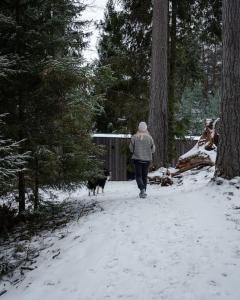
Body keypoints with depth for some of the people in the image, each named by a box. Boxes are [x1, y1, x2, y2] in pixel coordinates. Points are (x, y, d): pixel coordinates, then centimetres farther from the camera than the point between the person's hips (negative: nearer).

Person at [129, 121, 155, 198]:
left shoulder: (134, 137, -7)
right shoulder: (149, 138, -4)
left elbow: (131, 149, -2)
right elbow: (153, 150, 1)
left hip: (137, 158, -1)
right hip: (147, 159, 2)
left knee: (138, 175, 3)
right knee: (145, 176, 13)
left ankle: (142, 189, -19)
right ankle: (143, 192, 18)